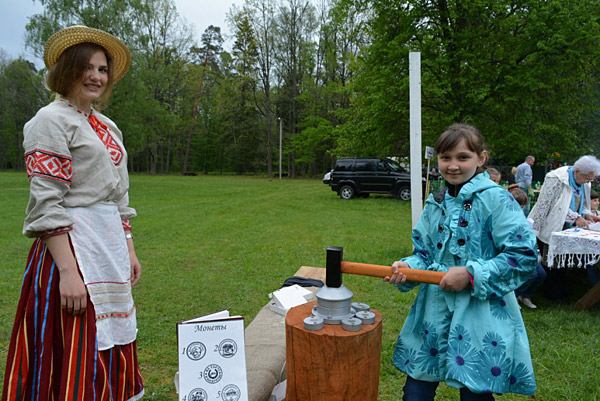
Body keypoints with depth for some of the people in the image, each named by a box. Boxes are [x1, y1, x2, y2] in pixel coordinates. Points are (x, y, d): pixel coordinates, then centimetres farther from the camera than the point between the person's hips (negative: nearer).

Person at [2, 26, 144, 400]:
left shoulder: (107, 126, 16)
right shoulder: (51, 120, -7)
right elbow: (46, 204, -16)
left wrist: (129, 250, 15)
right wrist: (67, 270, -21)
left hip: (110, 249, 8)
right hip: (71, 247, -8)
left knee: (109, 352, 16)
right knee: (75, 356, -1)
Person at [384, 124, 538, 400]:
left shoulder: (496, 199, -9)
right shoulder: (435, 204, 9)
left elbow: (524, 255, -13)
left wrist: (472, 274, -17)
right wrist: (407, 267, -8)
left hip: (481, 319, -5)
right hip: (434, 314, 5)